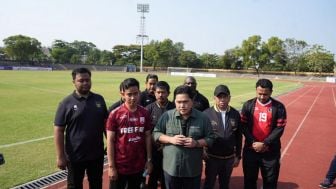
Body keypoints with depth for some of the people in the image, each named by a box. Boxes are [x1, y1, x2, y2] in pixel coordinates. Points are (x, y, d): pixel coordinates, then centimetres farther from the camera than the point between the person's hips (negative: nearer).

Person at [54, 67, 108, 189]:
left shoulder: (99, 99, 1)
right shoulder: (67, 103, -9)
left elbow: (106, 123, 8)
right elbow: (58, 131, -9)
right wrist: (60, 156, -11)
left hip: (97, 154, 3)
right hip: (75, 156, -3)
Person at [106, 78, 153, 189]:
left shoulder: (145, 113, -3)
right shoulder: (115, 114, -11)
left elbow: (148, 137, 4)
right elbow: (110, 141, -9)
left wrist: (149, 160, 4)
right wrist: (111, 166, -9)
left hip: (138, 166, 3)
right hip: (119, 166, -3)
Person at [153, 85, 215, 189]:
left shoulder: (202, 118, -6)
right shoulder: (167, 115, -6)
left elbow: (210, 138, -1)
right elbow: (155, 133, 0)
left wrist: (196, 143, -19)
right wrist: (171, 139, -16)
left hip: (193, 169, 0)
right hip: (171, 167, 0)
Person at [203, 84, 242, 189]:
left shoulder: (235, 114, -4)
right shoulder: (207, 113, -14)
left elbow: (238, 137, 4)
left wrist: (238, 156, 6)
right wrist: (202, 151, -9)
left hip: (229, 158, 3)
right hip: (212, 157, -3)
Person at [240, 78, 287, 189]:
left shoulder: (278, 107, -5)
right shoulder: (248, 105, -1)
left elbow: (279, 128, -8)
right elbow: (243, 125, -2)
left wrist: (264, 143, -15)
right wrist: (253, 142, -13)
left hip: (271, 151, -1)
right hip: (251, 149, 1)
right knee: (249, 179, 15)